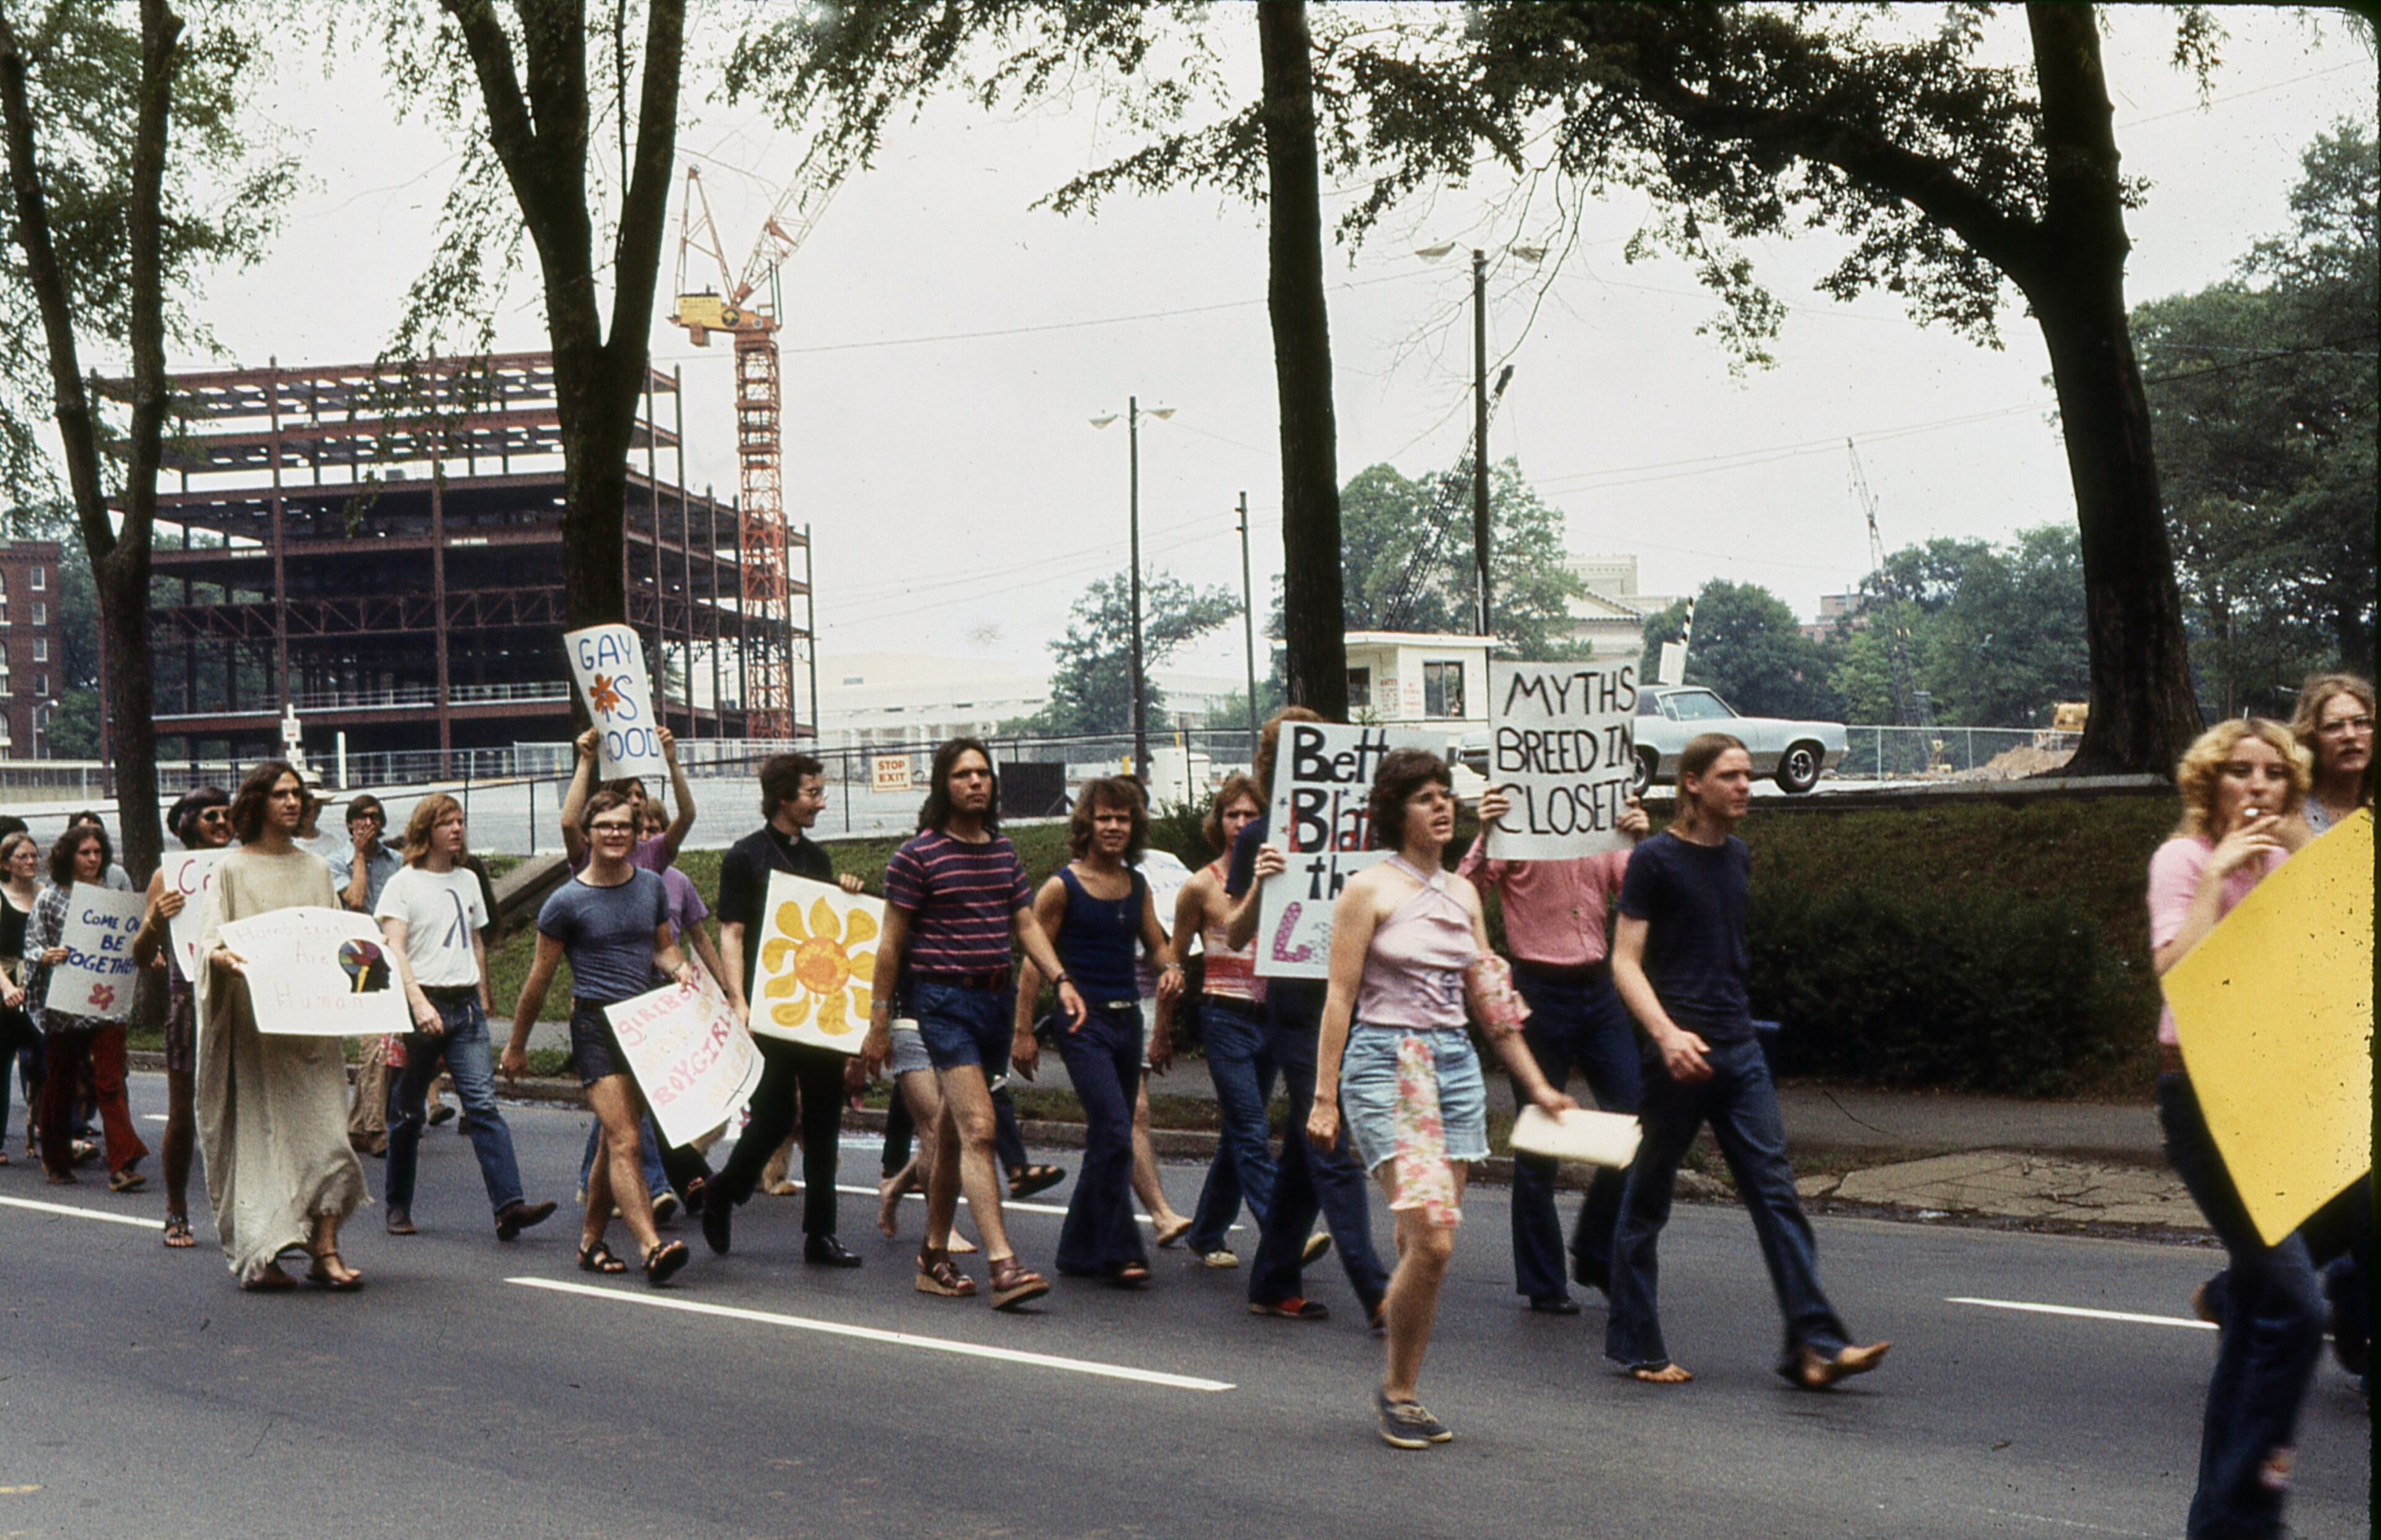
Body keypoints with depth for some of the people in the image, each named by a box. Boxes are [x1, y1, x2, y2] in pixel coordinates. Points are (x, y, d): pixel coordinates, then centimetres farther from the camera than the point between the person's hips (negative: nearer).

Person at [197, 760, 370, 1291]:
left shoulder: (316, 869, 16)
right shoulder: (233, 869, 3)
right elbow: (210, 938, -5)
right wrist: (223, 956, -27)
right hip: (255, 1019, -3)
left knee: (322, 1125, -4)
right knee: (259, 1132, -4)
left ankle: (325, 1250, -4)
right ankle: (259, 1254, 0)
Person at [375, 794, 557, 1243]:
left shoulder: (468, 881, 16)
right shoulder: (403, 883, -1)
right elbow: (394, 950, -11)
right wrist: (418, 1003, -23)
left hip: (465, 1005, 4)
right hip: (422, 1005, -3)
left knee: (483, 1103, -9)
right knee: (408, 1112, 6)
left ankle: (509, 1205, -20)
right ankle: (399, 1207, 20)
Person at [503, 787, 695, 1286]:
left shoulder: (651, 887, 11)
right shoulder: (567, 902, -3)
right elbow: (540, 978, 3)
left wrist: (680, 967, 0)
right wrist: (517, 1045, 10)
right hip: (596, 1025, -5)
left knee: (615, 1142, 12)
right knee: (624, 1141, -16)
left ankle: (590, 1242, 24)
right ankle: (651, 1246, -26)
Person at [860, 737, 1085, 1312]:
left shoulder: (1003, 851, 13)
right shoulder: (918, 855, -6)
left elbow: (1026, 924, 13)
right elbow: (891, 943, -4)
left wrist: (1060, 980, -4)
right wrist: (879, 1022, -4)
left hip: (996, 998, 7)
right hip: (944, 999, -7)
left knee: (954, 1133, 14)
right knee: (978, 1128, -16)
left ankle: (934, 1259, 23)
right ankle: (1002, 1266, -22)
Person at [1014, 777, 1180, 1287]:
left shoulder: (1136, 886, 9)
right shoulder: (1062, 887, -7)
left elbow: (1157, 943, 18)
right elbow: (1034, 960, -6)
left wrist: (1171, 969, -6)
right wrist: (1023, 1032, -8)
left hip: (1128, 1020, 7)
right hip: (1083, 1021, -6)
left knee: (1110, 1139, 11)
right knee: (1114, 1134, -16)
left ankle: (1080, 1250, 23)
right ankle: (1118, 1250, -9)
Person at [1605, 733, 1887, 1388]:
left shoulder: (1738, 857, 14)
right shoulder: (1654, 859, -6)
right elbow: (1626, 962, -10)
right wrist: (1666, 1032, -24)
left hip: (1739, 1048, 6)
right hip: (1678, 1055, -6)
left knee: (1776, 1192, -2)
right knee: (1646, 1203, 4)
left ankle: (1814, 1345, -4)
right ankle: (1635, 1348, 14)